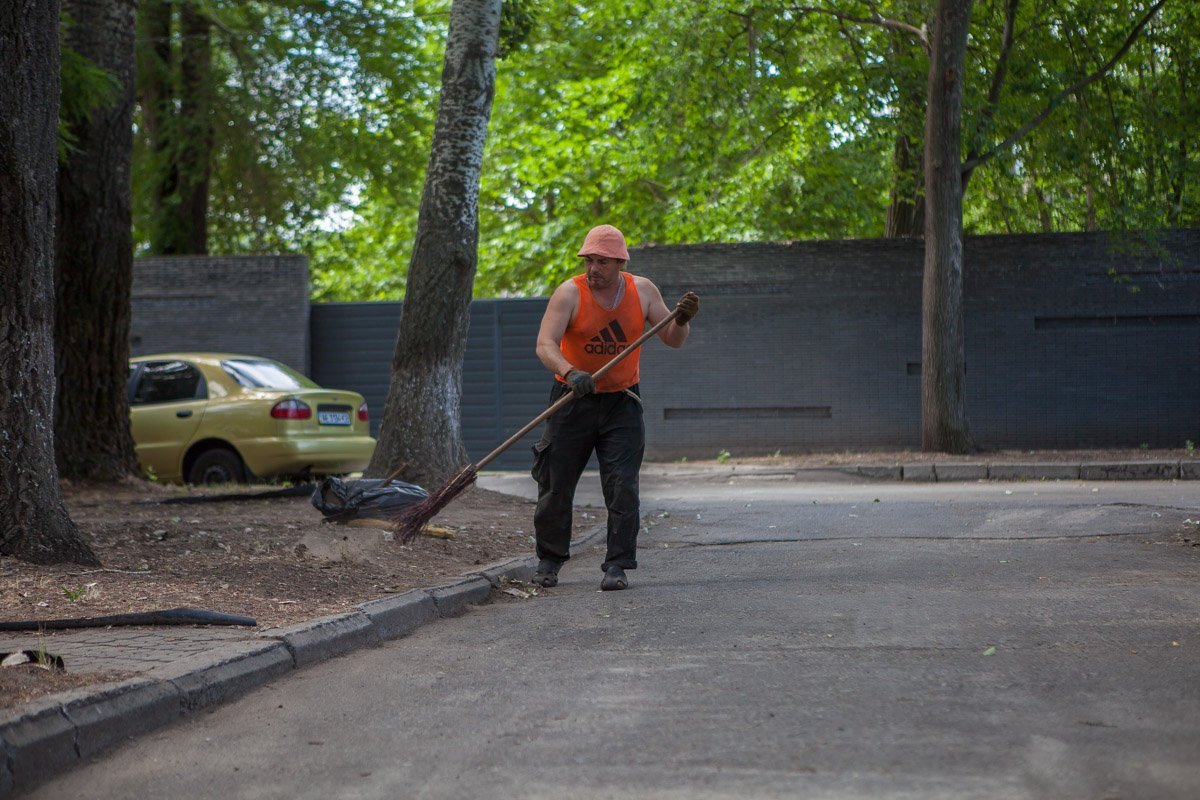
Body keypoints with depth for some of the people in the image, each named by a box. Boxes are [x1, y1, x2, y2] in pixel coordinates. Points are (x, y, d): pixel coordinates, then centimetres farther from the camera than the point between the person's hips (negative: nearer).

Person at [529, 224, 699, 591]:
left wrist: (682, 320, -20)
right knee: (556, 485, 4)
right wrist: (571, 373, -42)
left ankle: (617, 567, -1)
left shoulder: (642, 290, -2)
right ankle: (549, 560, 22)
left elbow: (672, 340, 3)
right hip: (573, 397, -1)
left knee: (623, 488, -7)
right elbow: (545, 344, -23)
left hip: (622, 401, 1)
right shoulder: (570, 292, -13)